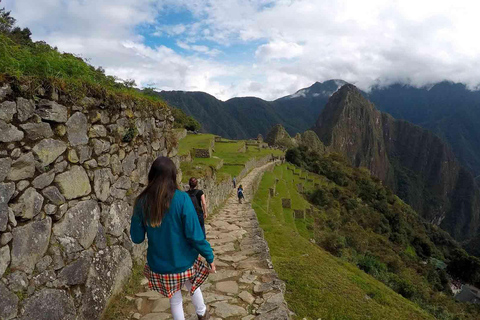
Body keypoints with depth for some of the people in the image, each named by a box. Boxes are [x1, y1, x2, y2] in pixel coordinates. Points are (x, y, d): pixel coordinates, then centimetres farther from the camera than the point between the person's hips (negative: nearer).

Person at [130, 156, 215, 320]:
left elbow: (137, 237, -2)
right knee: (193, 287, 29)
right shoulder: (181, 198, -21)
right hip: (184, 261, -1)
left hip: (159, 265, 2)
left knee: (175, 300, 22)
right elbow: (194, 234, -20)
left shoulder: (142, 202, -11)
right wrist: (209, 256, -8)